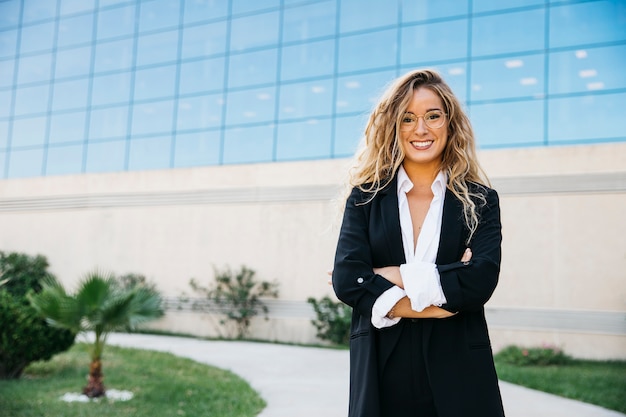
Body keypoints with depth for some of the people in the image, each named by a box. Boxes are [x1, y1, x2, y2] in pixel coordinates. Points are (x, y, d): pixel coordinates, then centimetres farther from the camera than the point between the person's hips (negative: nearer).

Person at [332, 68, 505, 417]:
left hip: (457, 373, 0)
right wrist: (441, 303, -14)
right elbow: (346, 279, -10)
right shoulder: (366, 198, 3)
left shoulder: (480, 201, 3)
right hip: (381, 371, 0)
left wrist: (395, 276, -11)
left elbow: (480, 281, -12)